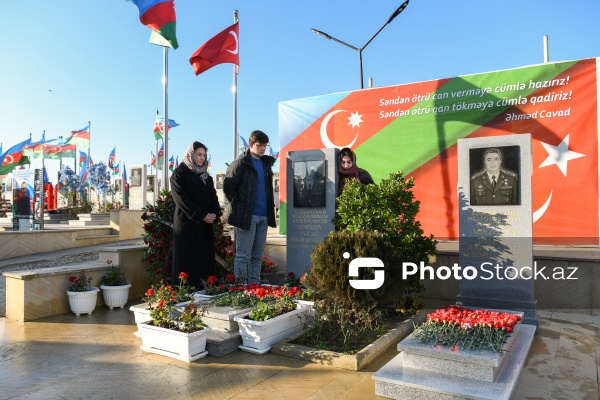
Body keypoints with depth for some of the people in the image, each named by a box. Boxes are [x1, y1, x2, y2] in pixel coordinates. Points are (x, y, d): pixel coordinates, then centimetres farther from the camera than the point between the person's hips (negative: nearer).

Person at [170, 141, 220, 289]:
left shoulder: (206, 176, 19)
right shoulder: (180, 173, 0)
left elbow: (213, 196, 13)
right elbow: (181, 199, -10)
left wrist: (214, 213, -8)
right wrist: (202, 215, -17)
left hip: (205, 225, 6)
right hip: (187, 224, -6)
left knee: (205, 260, 2)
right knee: (187, 262, -4)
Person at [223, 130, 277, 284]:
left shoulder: (266, 163, 15)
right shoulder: (241, 163, -6)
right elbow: (228, 187, -7)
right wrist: (238, 206, -3)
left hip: (263, 216, 7)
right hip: (247, 216, -6)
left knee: (257, 256, 11)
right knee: (243, 256, -2)